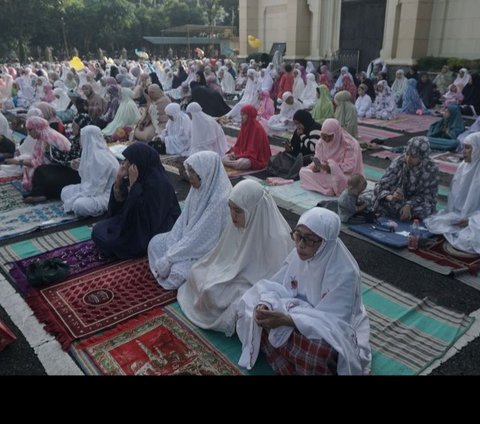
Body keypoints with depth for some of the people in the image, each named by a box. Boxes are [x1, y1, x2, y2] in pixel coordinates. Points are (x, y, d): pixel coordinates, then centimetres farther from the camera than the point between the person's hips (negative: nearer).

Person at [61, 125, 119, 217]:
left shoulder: (100, 158, -25)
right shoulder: (92, 153, 6)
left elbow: (96, 187, -24)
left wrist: (77, 198, -17)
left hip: (106, 194, -11)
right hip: (95, 188, 11)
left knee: (79, 206, -32)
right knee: (65, 191, 12)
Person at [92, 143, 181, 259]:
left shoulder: (155, 182, -27)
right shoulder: (141, 176, -2)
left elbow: (138, 211, -29)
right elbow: (118, 202, 3)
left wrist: (133, 183, -28)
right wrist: (119, 180, -14)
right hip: (137, 222, 9)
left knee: (104, 239, -11)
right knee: (98, 231, 6)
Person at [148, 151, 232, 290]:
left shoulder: (219, 199, -30)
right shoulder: (200, 188, -5)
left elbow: (200, 238, -28)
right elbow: (184, 220, 1)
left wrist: (170, 257, -22)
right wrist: (172, 247, -8)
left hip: (208, 250, -8)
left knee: (178, 269, -24)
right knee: (156, 243, 6)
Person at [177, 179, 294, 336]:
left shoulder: (276, 238, -31)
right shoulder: (237, 223, -10)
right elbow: (223, 255, 8)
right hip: (235, 272, 8)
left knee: (213, 292, -24)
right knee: (196, 272, -4)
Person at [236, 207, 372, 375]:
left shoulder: (345, 273, -30)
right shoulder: (299, 253, -12)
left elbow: (330, 320, -30)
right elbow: (278, 286, -6)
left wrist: (286, 319, -40)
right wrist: (265, 304, -30)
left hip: (334, 329, -6)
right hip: (303, 312, 7)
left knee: (319, 349, -39)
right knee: (259, 315, -10)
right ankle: (290, 368, 2)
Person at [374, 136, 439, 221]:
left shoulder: (431, 169, -17)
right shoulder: (398, 162, -16)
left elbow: (427, 196, -13)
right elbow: (380, 187, -18)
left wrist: (409, 205, -31)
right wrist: (390, 197, -40)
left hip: (418, 203, -1)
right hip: (399, 201, 1)